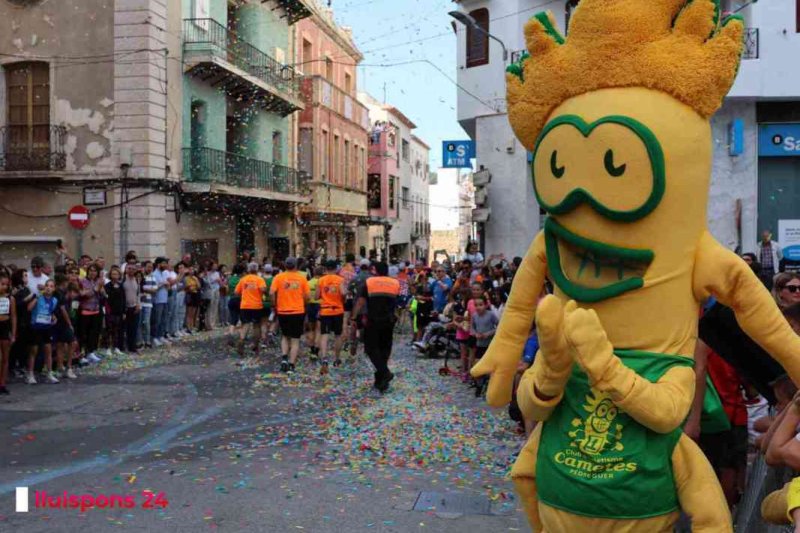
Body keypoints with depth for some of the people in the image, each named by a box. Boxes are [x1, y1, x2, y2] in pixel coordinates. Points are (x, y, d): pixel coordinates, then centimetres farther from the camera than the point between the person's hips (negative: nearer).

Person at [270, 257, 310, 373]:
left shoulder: (278, 277, -2)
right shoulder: (302, 278, -1)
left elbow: (272, 292, -12)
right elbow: (307, 295, -3)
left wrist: (275, 305, 2)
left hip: (283, 311, 1)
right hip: (298, 311, -1)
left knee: (285, 336, 20)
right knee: (295, 339, 6)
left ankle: (284, 358, 2)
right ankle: (291, 364, 1)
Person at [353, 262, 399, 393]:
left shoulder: (368, 282, -4)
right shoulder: (395, 283, 5)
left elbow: (360, 302, -8)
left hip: (373, 321, -3)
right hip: (389, 321, 3)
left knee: (371, 347, 2)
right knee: (384, 348, 11)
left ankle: (385, 372, -18)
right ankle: (380, 380, 15)